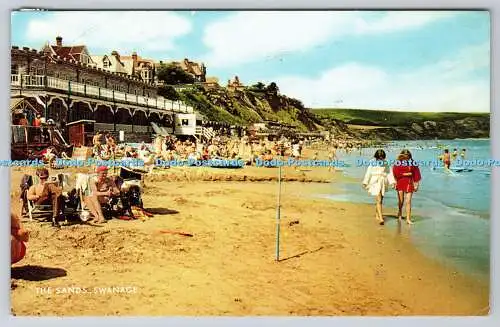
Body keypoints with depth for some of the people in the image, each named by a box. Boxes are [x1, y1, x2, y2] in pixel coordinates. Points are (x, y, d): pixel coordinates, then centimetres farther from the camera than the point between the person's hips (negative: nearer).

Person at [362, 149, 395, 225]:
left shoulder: (385, 163, 9)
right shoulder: (372, 162, -2)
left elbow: (389, 173, 8)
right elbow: (368, 173, 1)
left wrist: (392, 181, -4)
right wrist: (365, 183, 1)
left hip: (383, 183, 4)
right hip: (375, 182, -4)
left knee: (380, 200, 11)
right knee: (378, 200, -12)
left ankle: (377, 215, 29)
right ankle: (381, 218, -17)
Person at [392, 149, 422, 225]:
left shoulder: (412, 164, -3)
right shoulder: (398, 163, -4)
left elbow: (416, 175, 2)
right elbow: (396, 174, -5)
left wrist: (416, 185, 2)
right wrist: (406, 174, -8)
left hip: (409, 183, 0)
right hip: (400, 183, 0)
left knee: (408, 201, -4)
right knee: (401, 201, 11)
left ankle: (408, 218, 3)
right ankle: (400, 215, 36)